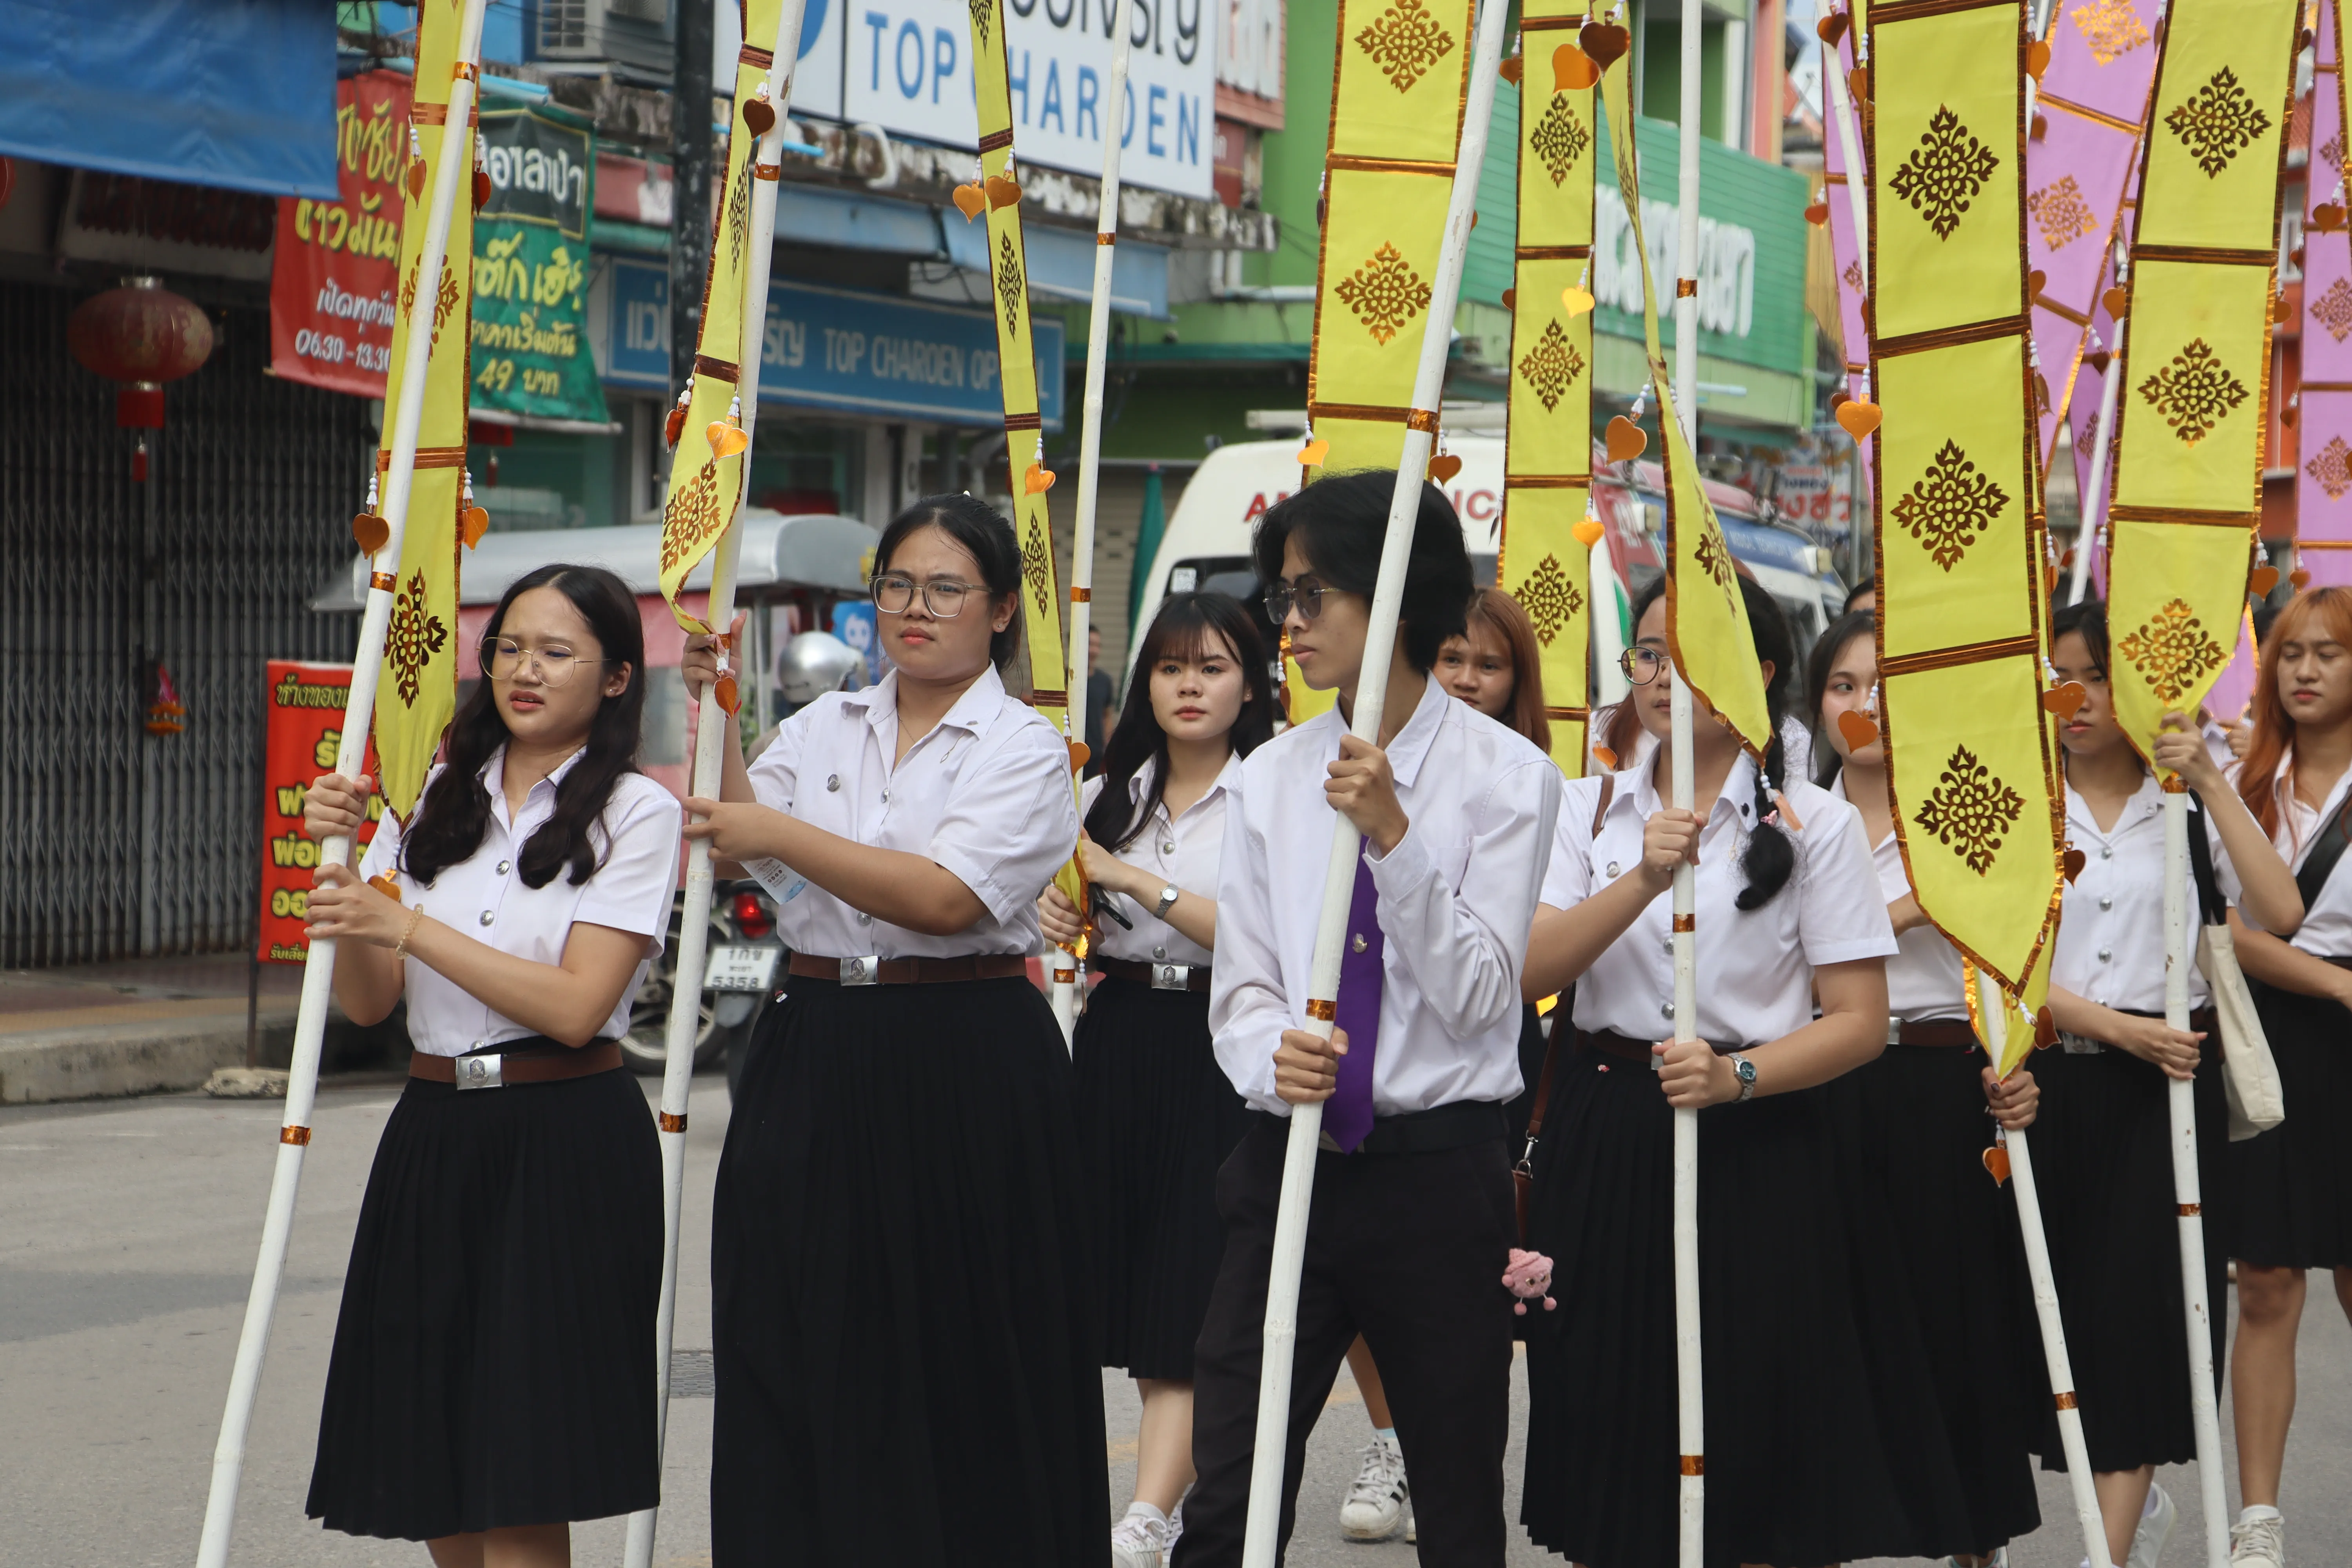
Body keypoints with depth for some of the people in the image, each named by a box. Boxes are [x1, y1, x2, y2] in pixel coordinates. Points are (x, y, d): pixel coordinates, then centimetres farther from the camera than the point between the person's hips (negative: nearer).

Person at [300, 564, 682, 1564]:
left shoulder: (636, 813, -3)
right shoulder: (433, 800, 10)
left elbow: (576, 1007, -14)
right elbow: (368, 1002, 7)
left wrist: (409, 928, -17)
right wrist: (343, 871, -8)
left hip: (567, 1147, -5)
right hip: (433, 1136, 5)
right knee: (430, 1474, 8)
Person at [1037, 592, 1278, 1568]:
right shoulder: (1114, 795, 13)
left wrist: (1136, 880, -16)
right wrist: (1063, 926, 1)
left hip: (1222, 1057, -6)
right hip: (1119, 1043, 6)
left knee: (1192, 1292, -11)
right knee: (1135, 1279, 7)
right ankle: (1189, 1484, 23)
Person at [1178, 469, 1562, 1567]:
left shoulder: (1506, 777, -3)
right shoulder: (1271, 778, 8)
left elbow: (1477, 997, -10)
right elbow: (1242, 987, 7)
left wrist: (1394, 836, -21)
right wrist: (1275, 1055, -17)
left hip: (1437, 1170, -3)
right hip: (1289, 1160, 3)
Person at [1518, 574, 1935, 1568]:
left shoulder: (1813, 824, 1)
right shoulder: (1588, 809, 9)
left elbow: (1859, 1021, -4)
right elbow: (1526, 972, -6)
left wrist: (1736, 1075, -20)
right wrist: (1642, 879, -19)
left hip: (1757, 1154, -2)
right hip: (1607, 1142, 2)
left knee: (1757, 1449, 0)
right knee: (1613, 1444, 6)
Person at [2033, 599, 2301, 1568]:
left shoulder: (2189, 802, 3)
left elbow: (2279, 915, -13)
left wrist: (2210, 781, -16)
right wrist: (2119, 1027, -14)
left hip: (2168, 1082, -1)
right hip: (2056, 1078, 1)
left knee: (2142, 1298, -7)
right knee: (2069, 1300, 5)